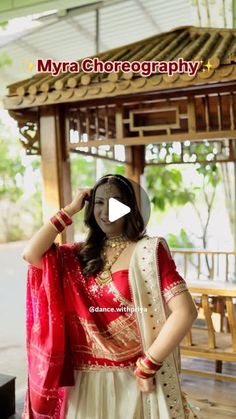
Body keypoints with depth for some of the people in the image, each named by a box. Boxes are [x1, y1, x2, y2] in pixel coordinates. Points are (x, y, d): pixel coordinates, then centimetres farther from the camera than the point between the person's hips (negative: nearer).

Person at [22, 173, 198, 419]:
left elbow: (185, 312, -19)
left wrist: (147, 366, -15)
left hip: (133, 378, -3)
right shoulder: (81, 255, 3)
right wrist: (70, 210, -6)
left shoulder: (149, 250, -11)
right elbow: (31, 254, -10)